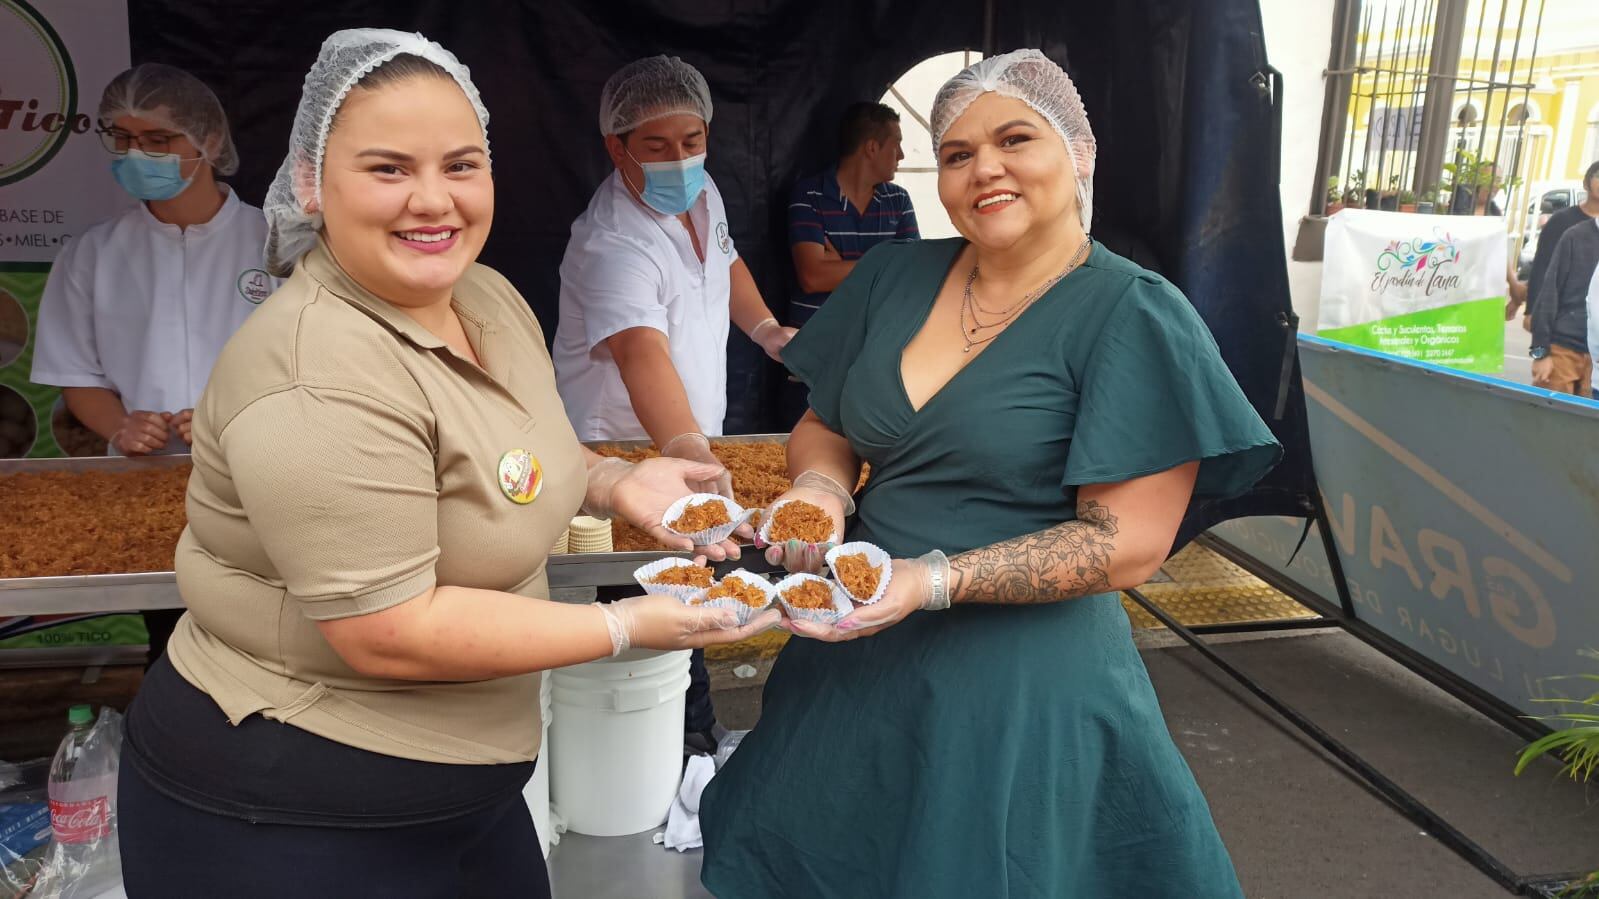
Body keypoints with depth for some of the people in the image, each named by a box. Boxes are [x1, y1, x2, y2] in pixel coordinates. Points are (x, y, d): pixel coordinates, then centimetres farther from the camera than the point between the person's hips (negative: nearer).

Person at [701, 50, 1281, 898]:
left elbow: (1128, 543, -16)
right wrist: (819, 487, -11)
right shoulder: (895, 275, 2)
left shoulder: (1134, 318, -13)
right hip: (860, 650, 6)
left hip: (1019, 678, -5)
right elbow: (824, 424, 13)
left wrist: (932, 582, -24)